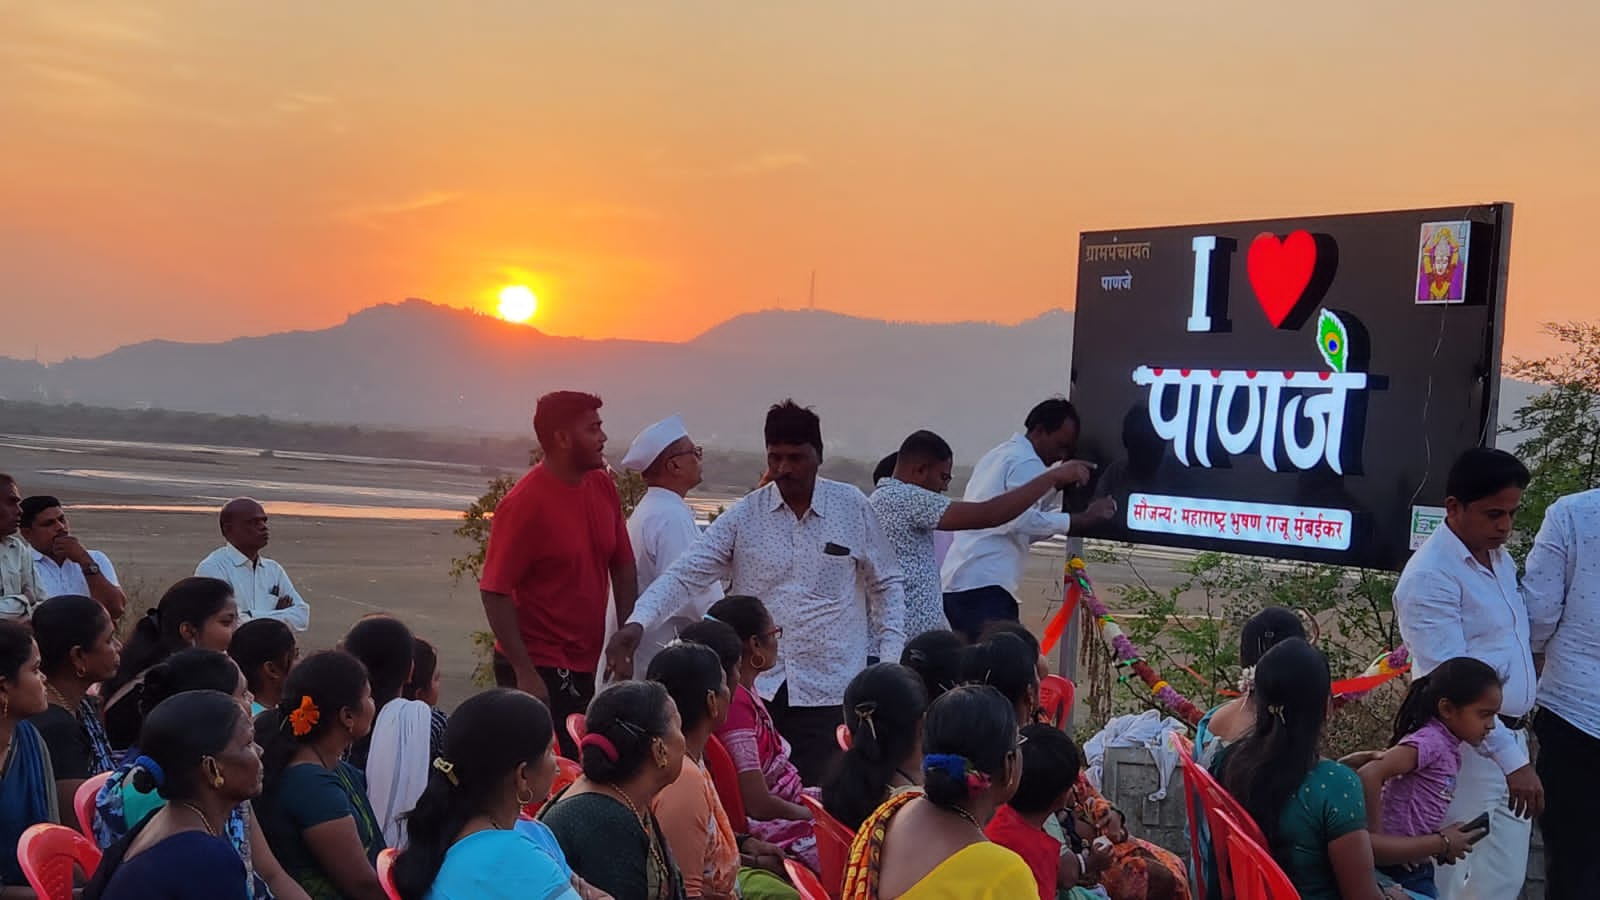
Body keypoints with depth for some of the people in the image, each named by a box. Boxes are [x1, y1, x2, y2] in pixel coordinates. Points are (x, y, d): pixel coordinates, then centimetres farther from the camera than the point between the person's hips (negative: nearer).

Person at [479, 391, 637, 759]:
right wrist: (525, 673, -20)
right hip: (538, 670, -7)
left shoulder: (603, 487, 4)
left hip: (586, 664, 7)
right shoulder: (525, 503, -17)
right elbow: (494, 592, -17)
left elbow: (623, 566, 12)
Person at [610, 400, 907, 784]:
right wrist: (637, 623, -19)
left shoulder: (853, 508, 2)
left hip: (827, 688, -1)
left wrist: (889, 657, 2)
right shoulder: (743, 516, 1)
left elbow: (886, 584, 10)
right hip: (754, 686, 1)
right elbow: (686, 575, -4)